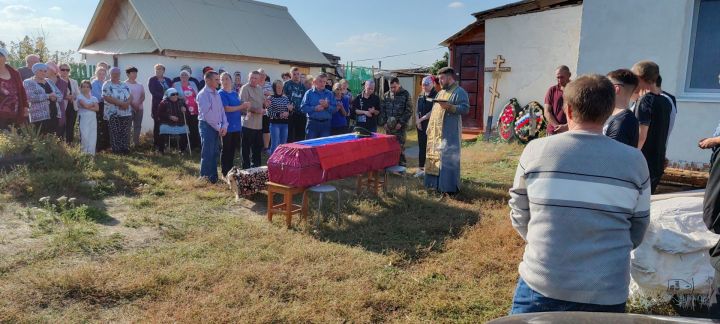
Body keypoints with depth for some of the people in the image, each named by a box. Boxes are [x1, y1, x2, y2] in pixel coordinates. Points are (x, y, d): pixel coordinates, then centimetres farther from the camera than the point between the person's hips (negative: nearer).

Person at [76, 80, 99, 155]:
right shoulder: (80, 97, 5)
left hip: (93, 118, 3)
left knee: (93, 137, -2)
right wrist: (93, 104, 3)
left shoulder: (94, 98, 16)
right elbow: (85, 105, -11)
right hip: (83, 118, -3)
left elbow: (97, 108, 1)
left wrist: (88, 107, -9)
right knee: (85, 136, -9)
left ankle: (91, 153, 2)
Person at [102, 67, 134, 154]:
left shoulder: (124, 85, 17)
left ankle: (125, 149, 8)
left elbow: (130, 96, 12)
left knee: (125, 133, 3)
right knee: (115, 133, -5)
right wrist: (120, 103, -19)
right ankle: (116, 150, -1)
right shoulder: (107, 85, 0)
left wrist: (127, 103, -11)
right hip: (113, 114, -5)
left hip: (126, 113, 5)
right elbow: (106, 97, -13)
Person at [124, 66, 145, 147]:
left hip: (139, 108, 5)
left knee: (138, 126, 6)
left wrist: (138, 103, -10)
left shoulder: (140, 85, 13)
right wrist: (133, 104, -17)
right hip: (129, 108, -5)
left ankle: (136, 142, 12)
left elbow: (143, 96, 8)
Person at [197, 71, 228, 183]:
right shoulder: (203, 94, -11)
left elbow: (222, 110, 13)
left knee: (214, 153, 11)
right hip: (207, 126, -7)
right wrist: (218, 128, -13)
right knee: (207, 154, -4)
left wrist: (224, 126, -1)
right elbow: (207, 114, -17)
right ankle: (205, 178, 3)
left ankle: (213, 177, 19)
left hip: (217, 128, 7)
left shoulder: (217, 94, 13)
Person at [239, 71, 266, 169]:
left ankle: (256, 166, 27)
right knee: (246, 147, 1)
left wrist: (265, 103, 0)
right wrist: (255, 110, -23)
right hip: (248, 123, -8)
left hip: (258, 123, 8)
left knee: (258, 146, 15)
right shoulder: (245, 88, -10)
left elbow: (263, 102, 23)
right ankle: (246, 167, 9)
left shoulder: (260, 89, 14)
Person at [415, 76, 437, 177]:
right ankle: (420, 169, 17)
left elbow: (433, 112, -14)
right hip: (420, 125, 6)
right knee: (421, 147, 10)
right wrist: (417, 120, -3)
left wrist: (421, 119, -10)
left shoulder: (436, 96, -8)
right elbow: (417, 110, 13)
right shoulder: (420, 96, 13)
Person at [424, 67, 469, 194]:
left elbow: (465, 109, -16)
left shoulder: (459, 92, -6)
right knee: (435, 157, 10)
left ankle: (450, 187, -1)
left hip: (449, 133, -9)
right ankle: (437, 184, 19)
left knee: (447, 159, -7)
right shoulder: (441, 92, 20)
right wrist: (430, 128, 16)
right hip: (436, 132, 9)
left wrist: (449, 106, -27)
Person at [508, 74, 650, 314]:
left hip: (541, 283, -2)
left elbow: (519, 216, 2)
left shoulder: (536, 150, -7)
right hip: (607, 293, 2)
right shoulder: (634, 160, -3)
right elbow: (637, 232, 5)